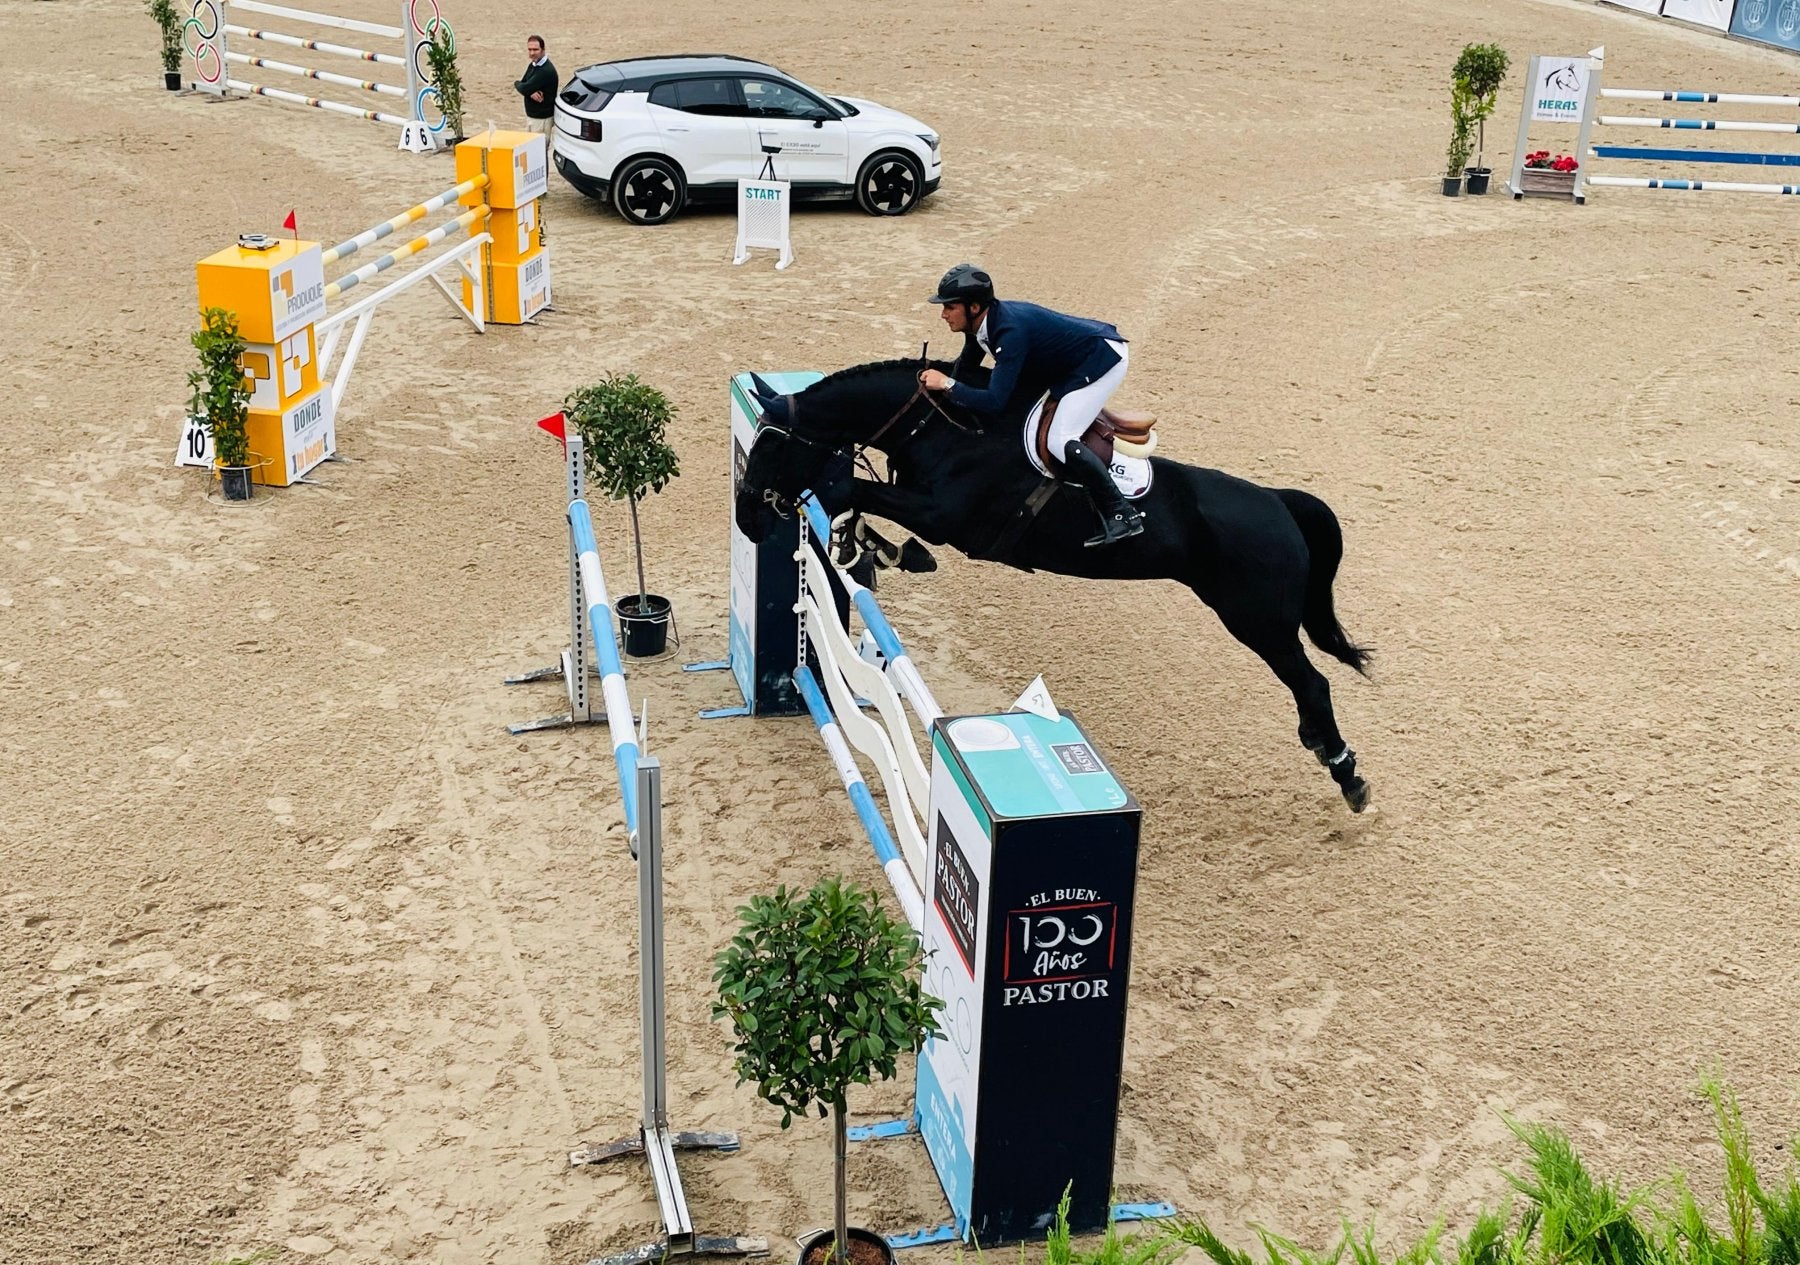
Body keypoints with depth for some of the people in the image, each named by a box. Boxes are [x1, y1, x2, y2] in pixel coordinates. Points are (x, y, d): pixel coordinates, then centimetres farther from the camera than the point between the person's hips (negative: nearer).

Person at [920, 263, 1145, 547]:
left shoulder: (1010, 331, -32)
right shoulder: (983, 322, -4)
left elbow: (995, 402, -35)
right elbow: (965, 367, 14)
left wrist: (947, 384, -29)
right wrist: (940, 385, -1)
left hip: (1104, 357, -10)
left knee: (1060, 441, -19)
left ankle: (1123, 514, -15)